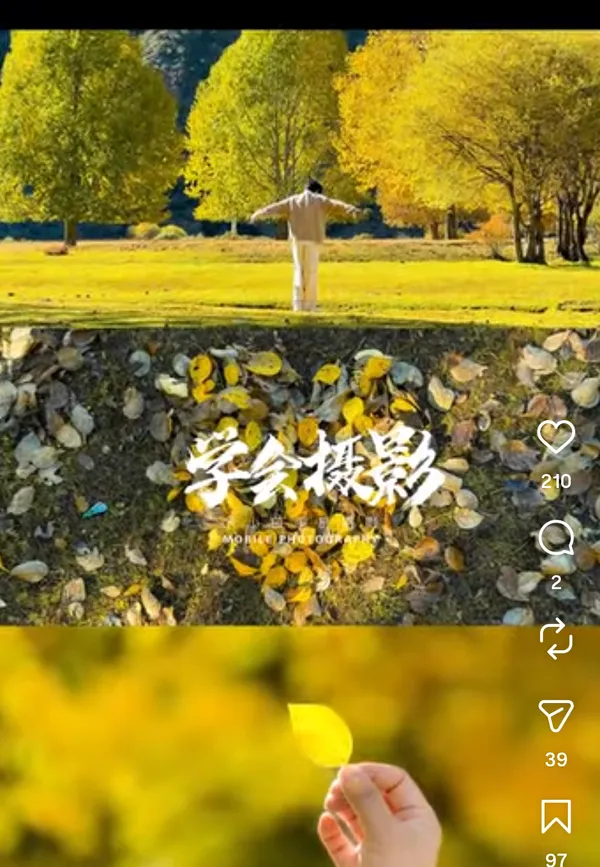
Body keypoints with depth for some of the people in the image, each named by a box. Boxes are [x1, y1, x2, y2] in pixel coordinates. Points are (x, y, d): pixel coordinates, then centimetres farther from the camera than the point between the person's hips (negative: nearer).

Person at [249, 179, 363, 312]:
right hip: (312, 240, -3)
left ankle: (298, 303, 3)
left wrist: (257, 215, 25)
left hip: (297, 239, 3)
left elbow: (274, 208, 17)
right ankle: (309, 304, 0)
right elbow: (337, 205, -7)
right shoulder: (320, 201, 5)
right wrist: (353, 210, -18)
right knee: (311, 272, 2)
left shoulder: (292, 201, 13)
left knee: (299, 270, 10)